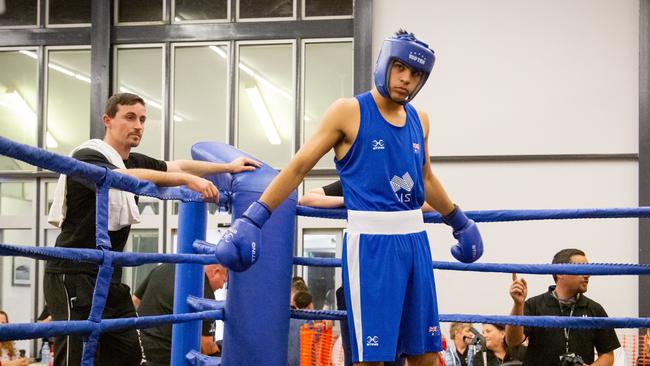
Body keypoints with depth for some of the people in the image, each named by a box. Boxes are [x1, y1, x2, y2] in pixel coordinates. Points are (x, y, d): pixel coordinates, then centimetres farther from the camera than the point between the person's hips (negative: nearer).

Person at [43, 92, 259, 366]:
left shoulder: (134, 162, 11)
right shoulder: (87, 157, -15)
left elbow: (178, 166, 22)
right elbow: (123, 177, -33)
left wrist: (228, 167, 25)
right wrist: (187, 180, -38)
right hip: (74, 276, -9)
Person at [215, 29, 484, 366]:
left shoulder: (419, 120, 12)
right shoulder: (348, 112, -4)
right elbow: (298, 167, -3)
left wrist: (460, 222, 36)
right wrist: (251, 220, -8)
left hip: (414, 238, 6)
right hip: (370, 240, -6)